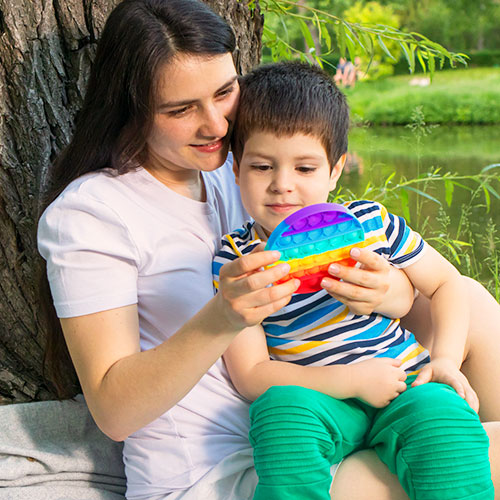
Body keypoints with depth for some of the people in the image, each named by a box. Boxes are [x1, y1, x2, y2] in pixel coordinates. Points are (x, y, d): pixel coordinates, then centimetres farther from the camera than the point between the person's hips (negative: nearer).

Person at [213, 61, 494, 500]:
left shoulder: (371, 223, 2)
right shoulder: (237, 258, -4)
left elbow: (445, 282, 15)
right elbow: (249, 374, -9)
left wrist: (446, 361, -1)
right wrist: (353, 379, -16)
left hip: (405, 386, 1)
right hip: (319, 400, -1)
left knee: (443, 416, -29)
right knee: (280, 406, -32)